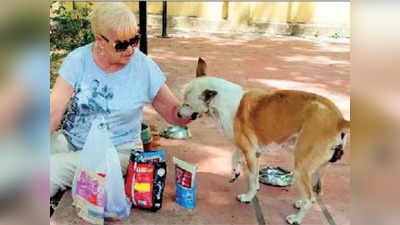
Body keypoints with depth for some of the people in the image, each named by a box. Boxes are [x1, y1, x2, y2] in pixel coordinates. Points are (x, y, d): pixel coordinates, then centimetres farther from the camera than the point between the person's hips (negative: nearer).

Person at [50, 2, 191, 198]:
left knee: (54, 170, -28)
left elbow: (174, 113, -4)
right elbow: (55, 111, -11)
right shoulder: (77, 61, -7)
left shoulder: (145, 67, -8)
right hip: (69, 140, 2)